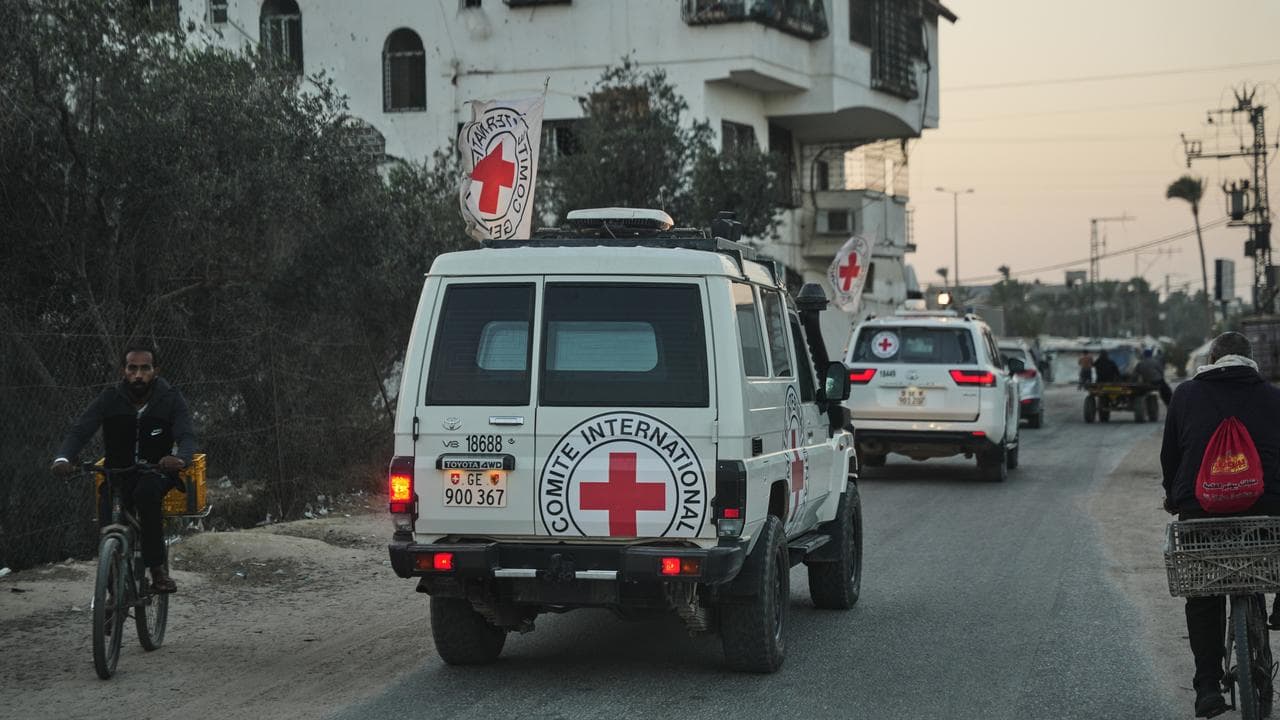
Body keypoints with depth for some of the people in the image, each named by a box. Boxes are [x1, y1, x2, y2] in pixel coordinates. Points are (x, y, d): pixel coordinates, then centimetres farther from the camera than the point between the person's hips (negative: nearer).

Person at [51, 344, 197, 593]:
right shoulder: (111, 398, -4)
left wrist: (180, 458, -43)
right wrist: (63, 458, -33)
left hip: (157, 472, -2)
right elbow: (80, 430, -11)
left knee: (146, 491, -38)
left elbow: (187, 437, -18)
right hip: (117, 475, 2)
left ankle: (157, 568, -29)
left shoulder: (170, 398, -7)